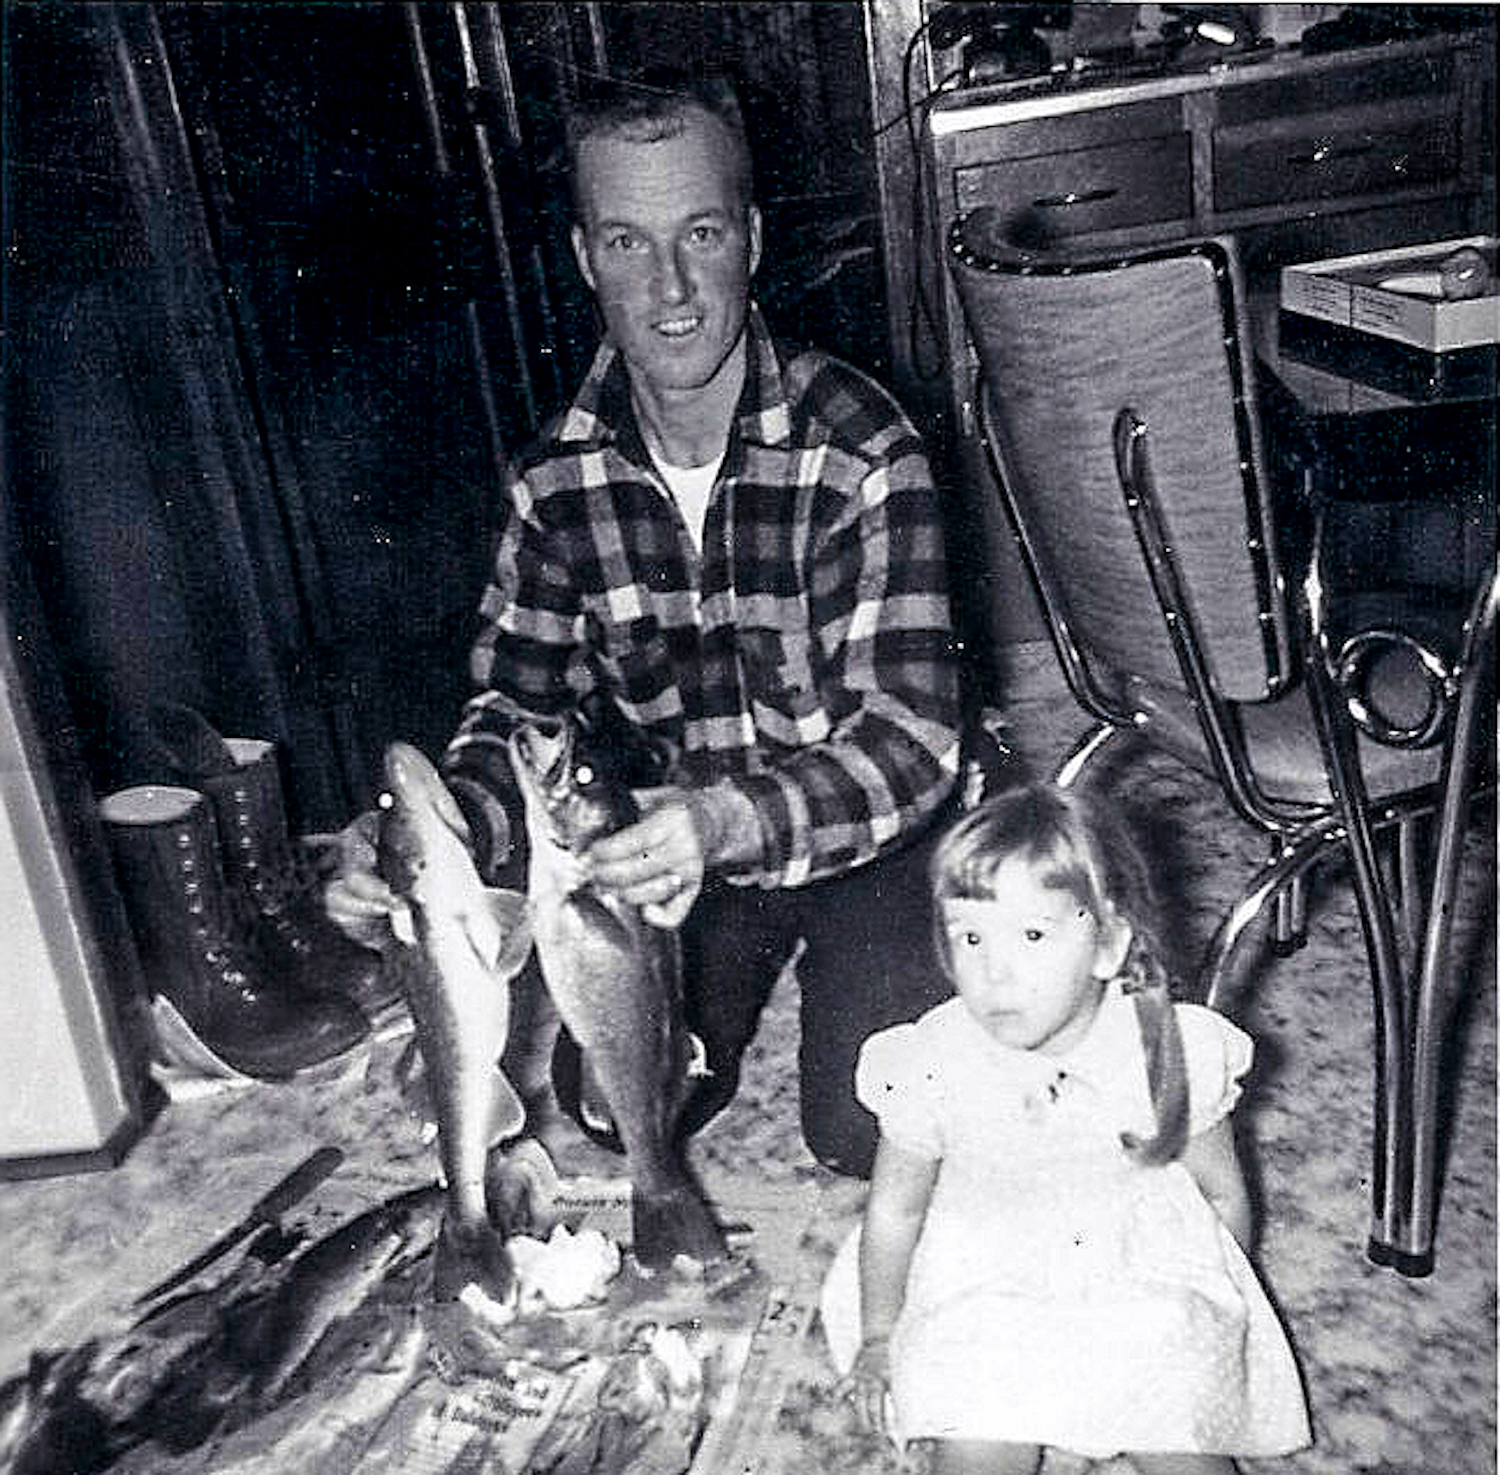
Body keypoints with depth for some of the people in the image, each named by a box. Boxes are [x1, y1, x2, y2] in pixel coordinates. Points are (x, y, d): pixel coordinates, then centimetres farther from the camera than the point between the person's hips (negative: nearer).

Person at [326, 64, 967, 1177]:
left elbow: (909, 738, -29)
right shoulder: (560, 478, -9)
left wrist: (727, 821, -47)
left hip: (867, 833, -3)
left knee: (862, 1133, -13)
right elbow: (518, 709, -4)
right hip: (678, 836, 4)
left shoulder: (859, 448, -23)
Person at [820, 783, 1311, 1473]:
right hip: (981, 1287, 0)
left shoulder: (1173, 1054, -19)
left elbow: (1222, 1194, 1)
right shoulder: (933, 1064, -21)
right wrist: (878, 1338, 8)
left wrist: (1224, 1305, 14)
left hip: (1147, 1278, 1)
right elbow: (895, 1209, -4)